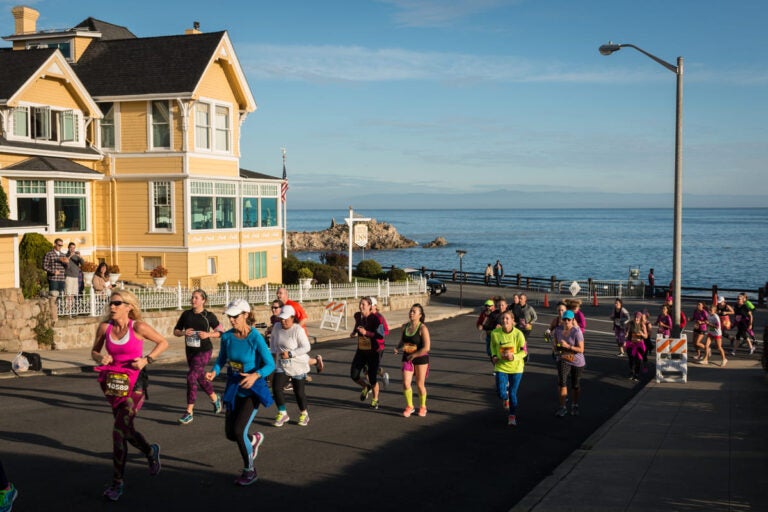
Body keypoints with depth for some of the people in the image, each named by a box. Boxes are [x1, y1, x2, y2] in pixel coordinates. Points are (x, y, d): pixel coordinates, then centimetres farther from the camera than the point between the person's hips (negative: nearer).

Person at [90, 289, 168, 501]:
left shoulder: (138, 327, -12)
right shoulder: (105, 327, -1)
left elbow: (163, 342, -1)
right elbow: (94, 351, 13)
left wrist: (146, 359, -13)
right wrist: (101, 358, -10)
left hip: (134, 384, -5)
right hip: (113, 383, 5)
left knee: (119, 430, -12)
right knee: (126, 430, 16)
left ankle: (117, 482, 0)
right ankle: (151, 452, 46)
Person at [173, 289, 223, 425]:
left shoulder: (209, 316, -6)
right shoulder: (186, 314, 3)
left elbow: (220, 332, 0)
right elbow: (176, 331, 8)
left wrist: (208, 334, -17)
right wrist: (183, 333, -14)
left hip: (204, 351, -5)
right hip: (190, 351, 5)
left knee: (191, 377, -16)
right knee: (201, 378, 17)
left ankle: (189, 412, -10)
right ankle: (215, 398, 44)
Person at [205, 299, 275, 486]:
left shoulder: (256, 338, -20)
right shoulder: (227, 337, -5)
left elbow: (270, 364, -18)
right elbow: (221, 360, 8)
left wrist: (255, 375, -36)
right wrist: (214, 372, -13)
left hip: (253, 389, -6)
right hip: (233, 388, 6)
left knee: (238, 431, -14)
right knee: (230, 433, 8)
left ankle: (249, 471, 8)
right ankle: (254, 439, 44)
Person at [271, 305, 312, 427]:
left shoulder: (298, 330, -18)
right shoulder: (277, 327, -1)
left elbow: (306, 347, -19)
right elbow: (273, 341, 20)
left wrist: (290, 354, -24)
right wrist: (273, 352, 9)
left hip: (298, 365, -5)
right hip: (281, 364, 5)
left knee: (299, 391, 3)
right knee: (276, 387, -10)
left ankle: (303, 414, 28)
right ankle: (282, 414, 6)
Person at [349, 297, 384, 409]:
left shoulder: (374, 318, -17)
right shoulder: (357, 316, 1)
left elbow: (381, 335, -24)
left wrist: (366, 333, -30)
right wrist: (354, 332, 8)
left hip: (372, 352, -5)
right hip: (361, 351, 5)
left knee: (373, 378, 0)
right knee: (354, 375, -2)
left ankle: (375, 399, 24)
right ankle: (366, 387, 30)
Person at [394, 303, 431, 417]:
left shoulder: (422, 329, -17)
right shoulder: (405, 326, 2)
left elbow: (426, 348, -22)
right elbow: (402, 341, 18)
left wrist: (414, 355, -17)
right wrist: (397, 347, -3)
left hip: (421, 359, -4)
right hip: (407, 358, 4)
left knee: (420, 384, 8)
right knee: (406, 383, -4)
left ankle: (422, 407, 30)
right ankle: (409, 406, 16)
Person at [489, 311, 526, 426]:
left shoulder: (518, 334, -14)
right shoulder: (495, 333, -9)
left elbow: (524, 351, -7)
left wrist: (514, 357, -24)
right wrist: (493, 356, -5)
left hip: (516, 368, -1)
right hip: (501, 366, 1)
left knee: (513, 394, 4)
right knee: (501, 393, -8)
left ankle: (512, 416, 24)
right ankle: (505, 399, 30)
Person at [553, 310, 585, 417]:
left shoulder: (577, 332, -18)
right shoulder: (557, 330, -5)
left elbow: (581, 349, -19)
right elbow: (555, 345, 14)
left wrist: (568, 346, -29)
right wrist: (557, 349, -7)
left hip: (577, 362, -2)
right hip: (563, 360, 2)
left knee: (576, 385, 12)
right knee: (562, 382, -19)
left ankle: (575, 405, 36)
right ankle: (562, 407, -13)